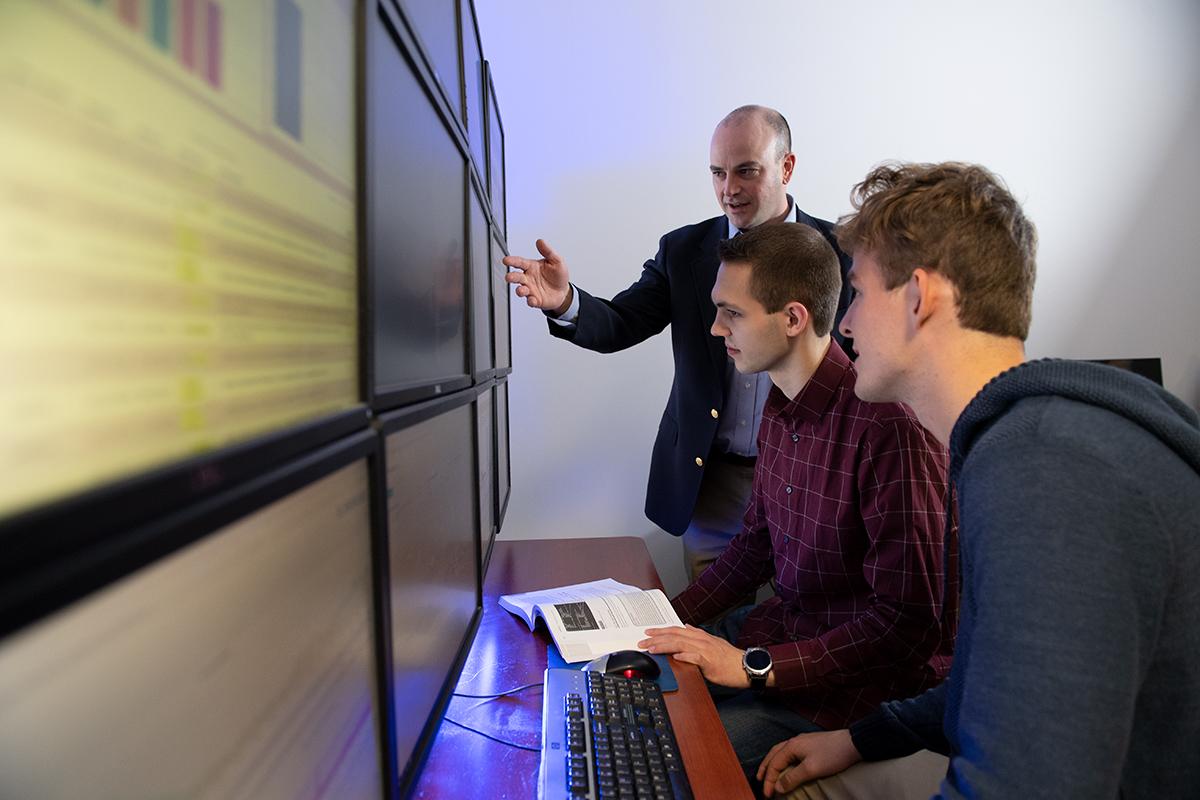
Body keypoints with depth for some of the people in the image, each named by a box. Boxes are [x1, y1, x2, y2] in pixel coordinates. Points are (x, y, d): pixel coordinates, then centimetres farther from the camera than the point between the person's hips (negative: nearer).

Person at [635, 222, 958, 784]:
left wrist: (757, 667, -24)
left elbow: (908, 620, -24)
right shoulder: (780, 408, 3)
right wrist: (673, 617, 4)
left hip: (867, 683, -8)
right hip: (786, 627, 8)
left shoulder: (889, 427, -27)